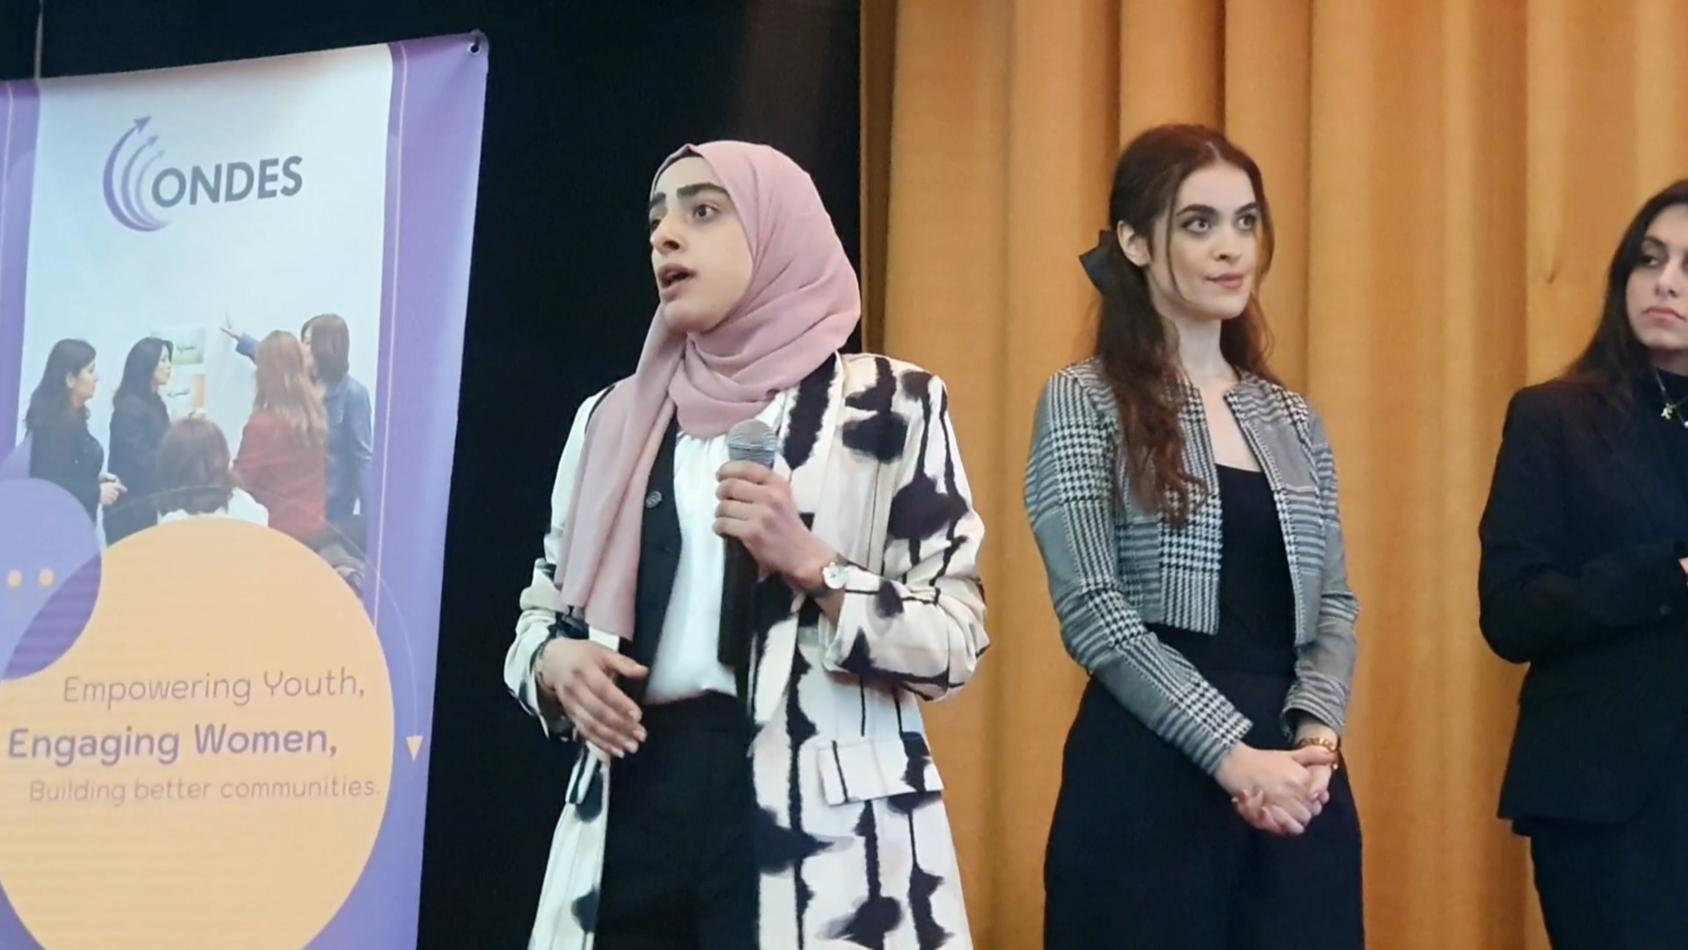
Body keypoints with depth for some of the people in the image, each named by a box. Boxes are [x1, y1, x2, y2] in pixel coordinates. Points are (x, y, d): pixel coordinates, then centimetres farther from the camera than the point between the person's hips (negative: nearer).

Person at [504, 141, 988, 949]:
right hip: (633, 805, 4)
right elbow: (544, 607, 17)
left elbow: (955, 641, -2)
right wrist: (555, 662, -4)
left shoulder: (891, 404, 2)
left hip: (820, 820, -4)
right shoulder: (614, 418, 14)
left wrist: (810, 565, -15)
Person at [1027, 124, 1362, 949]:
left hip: (1296, 783, 5)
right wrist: (1231, 753, -17)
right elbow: (1093, 611, -10)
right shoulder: (1085, 403, -1)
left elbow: (1333, 601, 12)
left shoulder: (1292, 420, 15)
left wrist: (1316, 730, -8)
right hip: (1151, 777, -5)